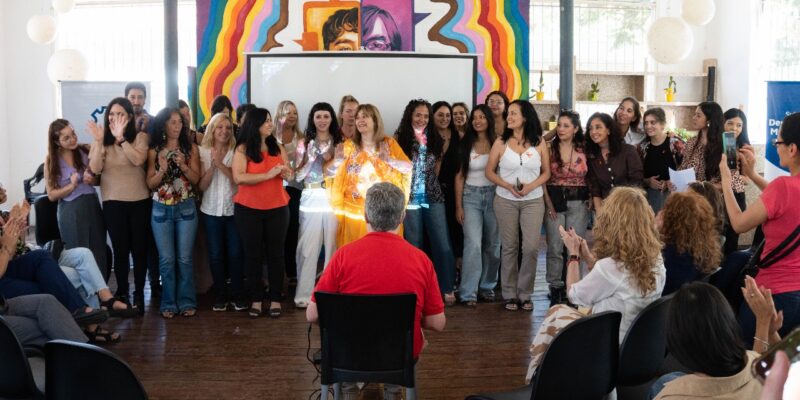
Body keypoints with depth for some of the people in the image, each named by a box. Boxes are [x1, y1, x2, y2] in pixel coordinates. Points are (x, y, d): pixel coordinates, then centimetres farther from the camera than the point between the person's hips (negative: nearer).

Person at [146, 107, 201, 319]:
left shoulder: (190, 148, 2)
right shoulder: (154, 151, 2)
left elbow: (196, 179, -1)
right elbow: (150, 184, -1)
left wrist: (183, 166, -18)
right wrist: (162, 169, -18)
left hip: (186, 208, 0)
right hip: (161, 210, 0)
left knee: (185, 258, 2)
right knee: (166, 258, 3)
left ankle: (187, 302, 10)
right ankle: (169, 303, 11)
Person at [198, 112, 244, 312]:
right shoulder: (203, 152, 1)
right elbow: (201, 185, -4)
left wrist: (221, 164, -19)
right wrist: (212, 165, -17)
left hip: (233, 209, 0)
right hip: (211, 210, 1)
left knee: (235, 253, 1)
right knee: (215, 255, 5)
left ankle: (237, 295, 14)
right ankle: (220, 295, 17)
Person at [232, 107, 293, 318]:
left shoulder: (277, 147, 6)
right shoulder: (243, 149, -7)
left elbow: (289, 173, 9)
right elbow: (239, 177, -18)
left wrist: (286, 172, -15)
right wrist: (268, 175, -22)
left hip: (277, 208, 3)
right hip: (248, 209, -3)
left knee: (275, 253, 5)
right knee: (253, 254, 6)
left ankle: (275, 299, 13)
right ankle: (255, 299, 15)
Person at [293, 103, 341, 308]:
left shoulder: (339, 144, 8)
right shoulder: (304, 144, 8)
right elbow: (298, 175, 3)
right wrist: (311, 157, -11)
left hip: (334, 202, 0)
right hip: (311, 202, 0)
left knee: (334, 248, 1)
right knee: (308, 248, -1)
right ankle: (304, 294, 5)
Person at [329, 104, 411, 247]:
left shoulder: (389, 143, 5)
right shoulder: (349, 145, 6)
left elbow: (408, 167, -1)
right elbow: (336, 172, 4)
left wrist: (388, 159, -14)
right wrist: (339, 160, -15)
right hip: (355, 209, 1)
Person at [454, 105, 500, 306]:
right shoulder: (466, 144, 4)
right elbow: (460, 176, 4)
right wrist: (458, 206, -1)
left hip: (493, 195, 1)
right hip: (471, 196, -1)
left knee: (492, 245, 8)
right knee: (473, 244, -11)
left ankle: (487, 287, 22)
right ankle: (468, 293, -8)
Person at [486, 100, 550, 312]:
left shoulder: (539, 142, 0)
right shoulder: (501, 142, 0)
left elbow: (546, 172, 4)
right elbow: (489, 171, 2)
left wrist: (531, 186, -14)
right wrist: (508, 186, -13)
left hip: (533, 200, 0)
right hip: (506, 200, 0)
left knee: (531, 247, -6)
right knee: (509, 247, 6)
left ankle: (525, 294, 10)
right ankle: (510, 294, 16)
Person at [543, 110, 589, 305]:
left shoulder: (583, 150, 3)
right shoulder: (549, 148, -1)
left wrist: (589, 199, -2)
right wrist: (549, 204, -7)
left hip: (578, 203, 1)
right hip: (554, 201, -1)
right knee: (555, 247, -2)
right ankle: (555, 288, 9)